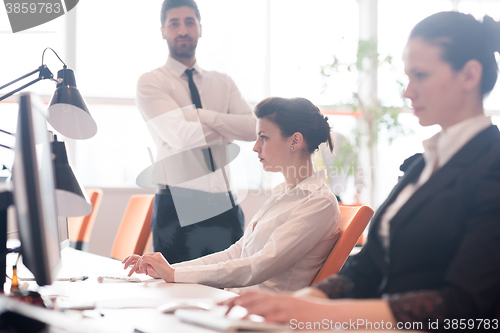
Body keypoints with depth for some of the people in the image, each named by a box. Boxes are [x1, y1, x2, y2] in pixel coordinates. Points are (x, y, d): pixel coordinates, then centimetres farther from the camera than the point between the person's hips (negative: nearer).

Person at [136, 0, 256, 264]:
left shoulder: (222, 83, 15)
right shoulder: (150, 82, 0)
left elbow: (253, 128, -3)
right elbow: (182, 136, -15)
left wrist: (201, 115, -12)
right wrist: (229, 127, -3)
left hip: (225, 205, 4)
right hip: (178, 206, -4)